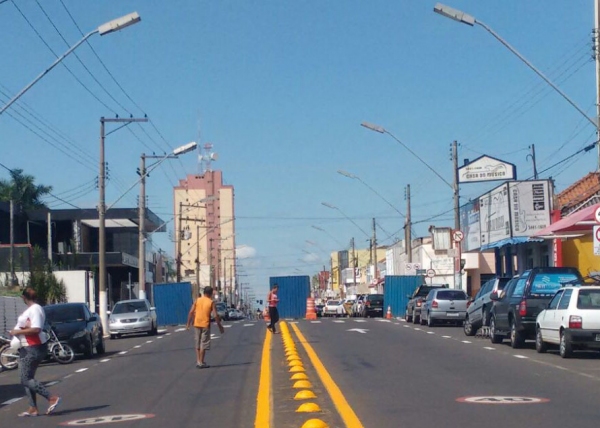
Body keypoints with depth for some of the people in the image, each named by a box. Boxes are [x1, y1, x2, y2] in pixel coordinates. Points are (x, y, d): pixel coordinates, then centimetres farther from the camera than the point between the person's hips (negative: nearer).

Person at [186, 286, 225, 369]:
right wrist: (220, 326, -1)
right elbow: (215, 316, -9)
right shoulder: (211, 302, -4)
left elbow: (191, 312, -1)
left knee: (197, 344, 14)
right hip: (205, 325, -3)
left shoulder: (197, 300, 4)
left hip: (197, 324, 3)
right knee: (203, 344, 2)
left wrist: (188, 323, 6)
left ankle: (198, 361, 13)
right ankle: (201, 362, 2)